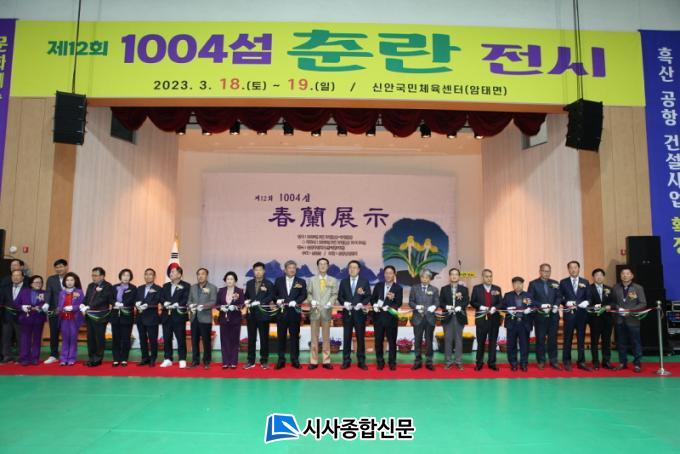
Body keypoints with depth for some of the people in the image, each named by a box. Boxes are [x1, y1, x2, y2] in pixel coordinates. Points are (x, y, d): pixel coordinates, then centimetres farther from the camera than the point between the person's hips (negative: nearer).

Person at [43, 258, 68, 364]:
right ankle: (53, 355, 19)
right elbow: (48, 292, -7)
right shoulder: (51, 279, 5)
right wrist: (46, 304, -23)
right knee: (53, 334, 8)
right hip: (54, 311, 2)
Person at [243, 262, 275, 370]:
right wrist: (247, 302, -8)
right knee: (251, 338, 7)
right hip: (251, 314, 3)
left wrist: (260, 302, -22)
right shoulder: (249, 283, 13)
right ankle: (251, 361, 13)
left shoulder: (268, 284, 0)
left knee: (264, 338, 3)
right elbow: (246, 296, 14)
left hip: (263, 313, -3)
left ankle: (264, 361, 11)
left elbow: (271, 297, -10)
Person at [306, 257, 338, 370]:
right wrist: (312, 301, -12)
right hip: (314, 311, 0)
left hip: (326, 311, 0)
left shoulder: (333, 280, 9)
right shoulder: (312, 280, 10)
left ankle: (326, 361, 9)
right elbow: (309, 293, 7)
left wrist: (330, 303, -14)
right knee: (314, 337, 3)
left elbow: (334, 294, 3)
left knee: (326, 337, 4)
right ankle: (313, 361, 7)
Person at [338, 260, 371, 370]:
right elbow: (340, 296, 6)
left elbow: (368, 297, 0)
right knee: (347, 337, 3)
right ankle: (346, 361, 10)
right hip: (347, 313, 1)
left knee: (360, 337, 3)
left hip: (360, 313, -1)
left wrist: (361, 304, -16)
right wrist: (345, 303, -13)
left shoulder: (365, 282, 4)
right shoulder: (344, 282, 8)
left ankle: (361, 361, 10)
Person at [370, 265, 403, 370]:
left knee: (392, 341, 4)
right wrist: (374, 305, -11)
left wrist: (393, 299, -24)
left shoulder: (398, 288, 0)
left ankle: (392, 362, 14)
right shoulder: (378, 286, 9)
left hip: (391, 317, -2)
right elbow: (372, 298, 9)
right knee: (378, 341, 7)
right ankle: (380, 362, 18)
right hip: (378, 317, 2)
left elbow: (399, 304, -6)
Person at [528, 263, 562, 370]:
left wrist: (556, 305, -11)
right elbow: (530, 299, -5)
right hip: (540, 316, -3)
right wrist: (541, 306, -17)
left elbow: (559, 297, 8)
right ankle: (541, 361, 11)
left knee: (553, 339, 5)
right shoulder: (533, 283, 1)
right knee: (540, 339, 3)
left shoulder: (555, 283, 12)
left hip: (553, 315, 3)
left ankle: (553, 361, 13)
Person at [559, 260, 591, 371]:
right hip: (569, 313, -2)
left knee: (581, 339, 7)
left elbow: (588, 297, 7)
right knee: (568, 339, 2)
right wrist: (566, 303, -17)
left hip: (582, 314, 2)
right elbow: (560, 298, 2)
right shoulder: (563, 282, 4)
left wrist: (586, 302, -14)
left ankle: (581, 362, 14)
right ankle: (567, 362, 10)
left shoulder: (585, 282, 10)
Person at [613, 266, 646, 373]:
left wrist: (630, 310, -15)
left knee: (636, 343, 1)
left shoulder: (638, 288, 0)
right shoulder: (616, 287, 9)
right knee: (621, 342, 8)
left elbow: (643, 303, -5)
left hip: (633, 319, -3)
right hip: (620, 319, 3)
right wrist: (617, 308, -11)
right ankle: (622, 362, 18)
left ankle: (637, 364, 9)